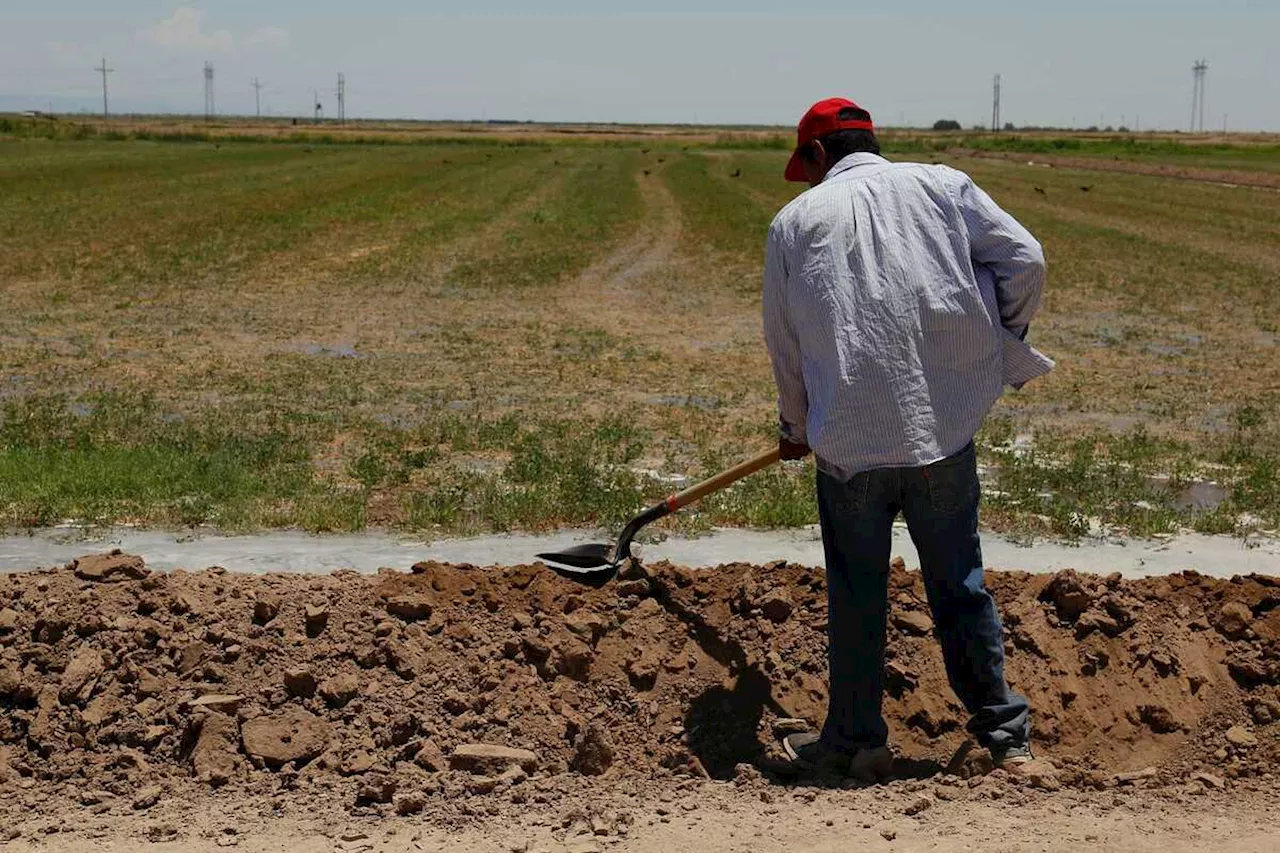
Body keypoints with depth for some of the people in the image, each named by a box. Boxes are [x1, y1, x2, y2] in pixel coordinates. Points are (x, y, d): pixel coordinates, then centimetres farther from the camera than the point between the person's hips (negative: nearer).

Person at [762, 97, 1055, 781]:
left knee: (855, 597, 10)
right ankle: (1004, 732, 18)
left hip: (851, 442, -1)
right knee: (960, 585, 12)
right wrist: (1001, 347, 15)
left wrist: (795, 428, 27)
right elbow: (1023, 258, 0)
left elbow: (783, 341, 13)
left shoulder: (795, 220, 7)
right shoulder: (943, 185, 8)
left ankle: (855, 742, 19)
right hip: (946, 428, 2)